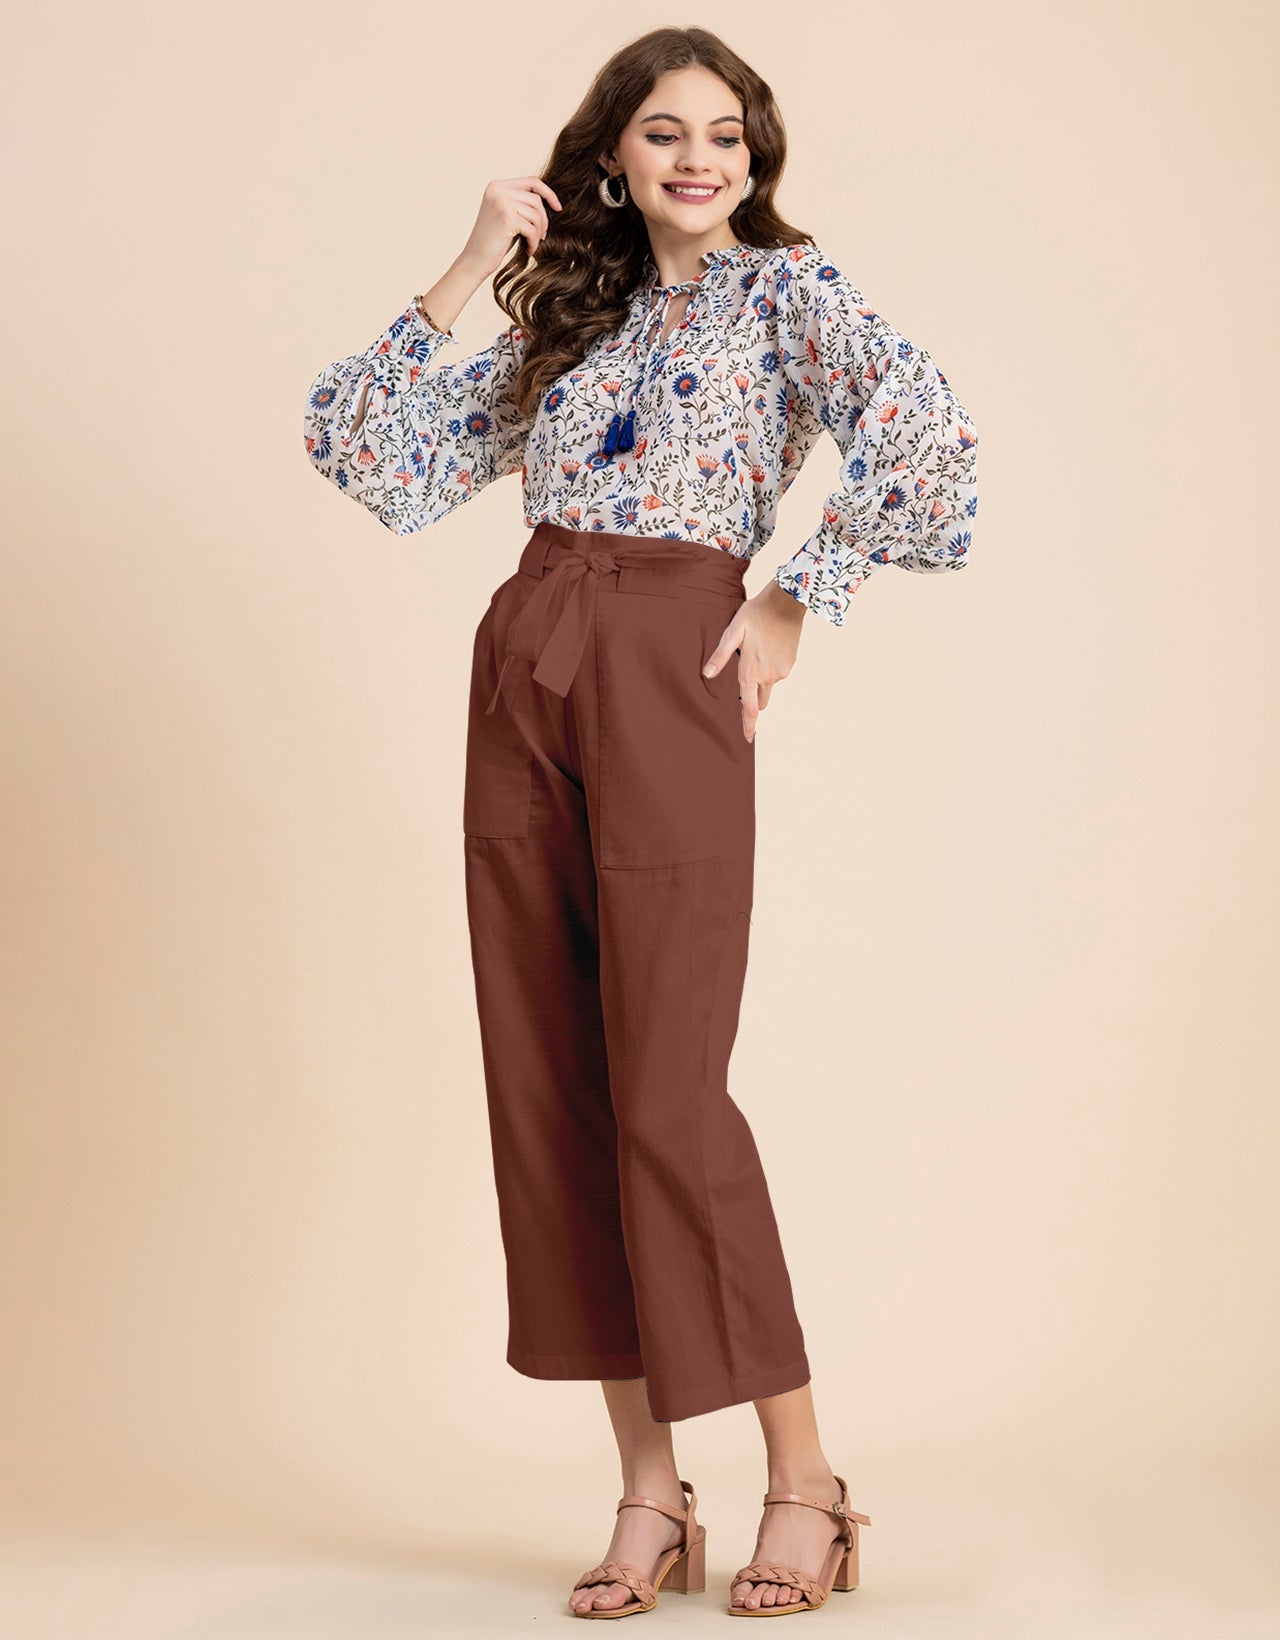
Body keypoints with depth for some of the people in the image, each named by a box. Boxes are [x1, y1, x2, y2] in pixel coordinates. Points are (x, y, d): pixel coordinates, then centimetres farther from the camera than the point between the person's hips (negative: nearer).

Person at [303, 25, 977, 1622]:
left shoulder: (786, 286, 6)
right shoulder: (567, 321, 21)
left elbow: (921, 428, -13)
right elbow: (380, 466, 13)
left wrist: (797, 600, -10)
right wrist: (467, 275, 8)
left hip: (669, 681, -5)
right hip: (523, 680, 6)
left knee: (669, 1091, -10)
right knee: (549, 1091, 2)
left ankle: (802, 1483, 2)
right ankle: (649, 1494, 9)